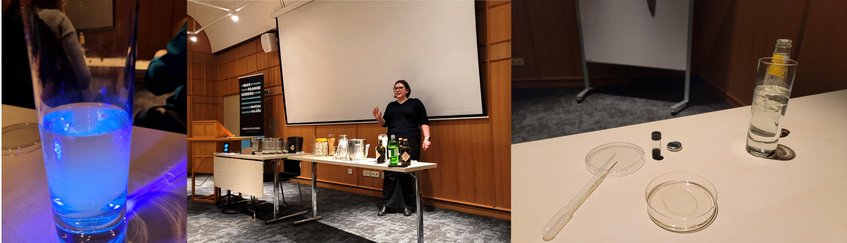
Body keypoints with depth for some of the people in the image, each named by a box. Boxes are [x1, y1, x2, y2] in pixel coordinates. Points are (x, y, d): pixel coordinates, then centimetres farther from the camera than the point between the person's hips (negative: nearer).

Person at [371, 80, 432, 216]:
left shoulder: (415, 103, 5)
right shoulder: (391, 105, 18)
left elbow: (424, 122, -1)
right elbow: (385, 123, 17)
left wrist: (426, 138, -13)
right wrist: (379, 118, -5)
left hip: (410, 142, -4)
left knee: (408, 173, -3)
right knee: (390, 173, -2)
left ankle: (409, 205, 7)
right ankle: (387, 205, 3)